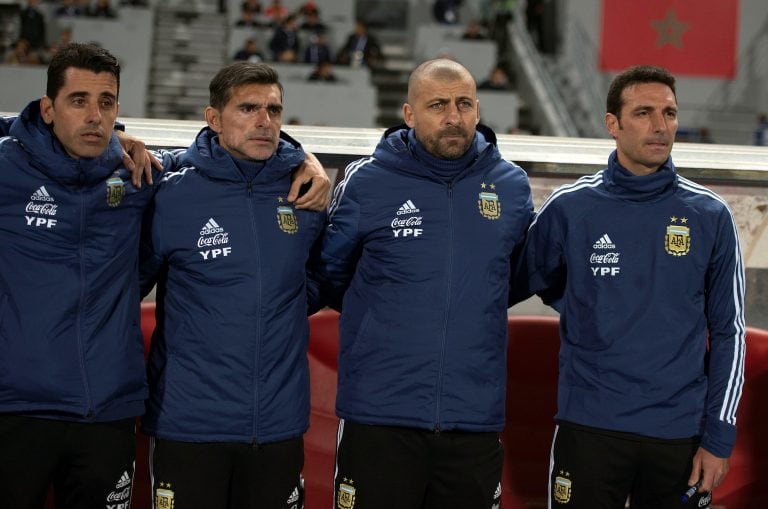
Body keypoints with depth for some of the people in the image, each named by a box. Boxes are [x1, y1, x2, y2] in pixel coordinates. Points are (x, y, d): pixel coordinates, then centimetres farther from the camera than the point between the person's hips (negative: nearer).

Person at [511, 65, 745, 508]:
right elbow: (513, 284, 10)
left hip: (681, 433, 1)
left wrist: (719, 437, 0)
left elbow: (728, 332, 4)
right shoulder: (570, 208, -2)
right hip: (591, 426, -1)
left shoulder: (710, 217, 2)